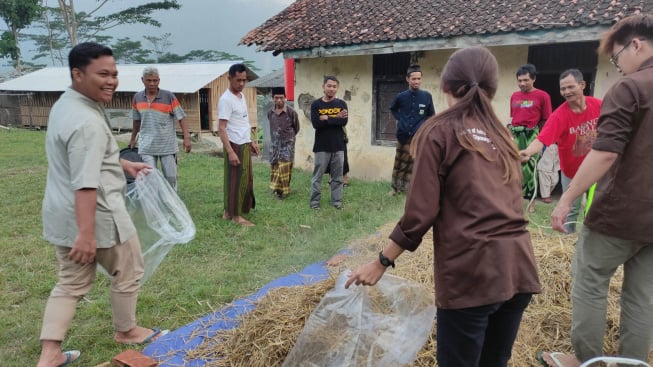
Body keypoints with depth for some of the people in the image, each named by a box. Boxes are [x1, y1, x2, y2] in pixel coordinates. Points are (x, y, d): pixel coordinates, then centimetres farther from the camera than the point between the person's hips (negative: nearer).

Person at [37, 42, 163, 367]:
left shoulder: (65, 104, 10)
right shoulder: (87, 121, -24)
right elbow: (85, 183, -29)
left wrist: (124, 164, 28)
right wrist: (87, 233, -29)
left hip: (63, 215, 10)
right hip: (96, 216, -9)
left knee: (71, 282, 19)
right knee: (127, 272, 14)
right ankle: (126, 331, 33)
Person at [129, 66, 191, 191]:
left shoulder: (169, 96, -8)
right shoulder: (137, 98, 3)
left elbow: (181, 118, -7)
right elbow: (137, 120, 16)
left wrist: (186, 137, -15)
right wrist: (132, 139, 22)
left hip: (168, 145, -2)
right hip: (146, 147, 2)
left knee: (170, 177, 6)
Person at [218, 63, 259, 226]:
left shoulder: (241, 96, 11)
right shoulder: (226, 99, -17)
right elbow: (221, 128, -20)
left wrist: (251, 141, 19)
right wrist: (230, 151, -26)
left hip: (245, 145, 9)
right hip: (236, 146, -9)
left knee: (245, 179, 14)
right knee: (236, 180, -1)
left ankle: (228, 211, 24)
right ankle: (235, 215, 10)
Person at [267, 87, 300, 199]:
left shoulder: (291, 112, -11)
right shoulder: (270, 113, 1)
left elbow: (296, 128, 4)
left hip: (287, 144, -4)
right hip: (274, 144, 4)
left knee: (284, 168, -8)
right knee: (274, 168, 8)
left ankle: (282, 189, 1)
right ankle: (277, 188, 19)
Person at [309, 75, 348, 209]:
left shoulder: (341, 104, 7)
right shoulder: (316, 104, 2)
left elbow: (344, 121, -8)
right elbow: (316, 123, -12)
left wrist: (327, 118, -11)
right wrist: (336, 118, -11)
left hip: (338, 146, 2)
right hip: (321, 146, -2)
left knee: (337, 176, 6)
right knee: (317, 176, 2)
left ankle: (337, 201, 15)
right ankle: (315, 201, 9)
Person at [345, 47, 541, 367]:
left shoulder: (440, 131, -3)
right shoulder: (501, 135, 16)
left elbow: (421, 211, -9)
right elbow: (503, 202, 14)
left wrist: (382, 262, -1)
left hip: (472, 270, -6)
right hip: (518, 268, 6)